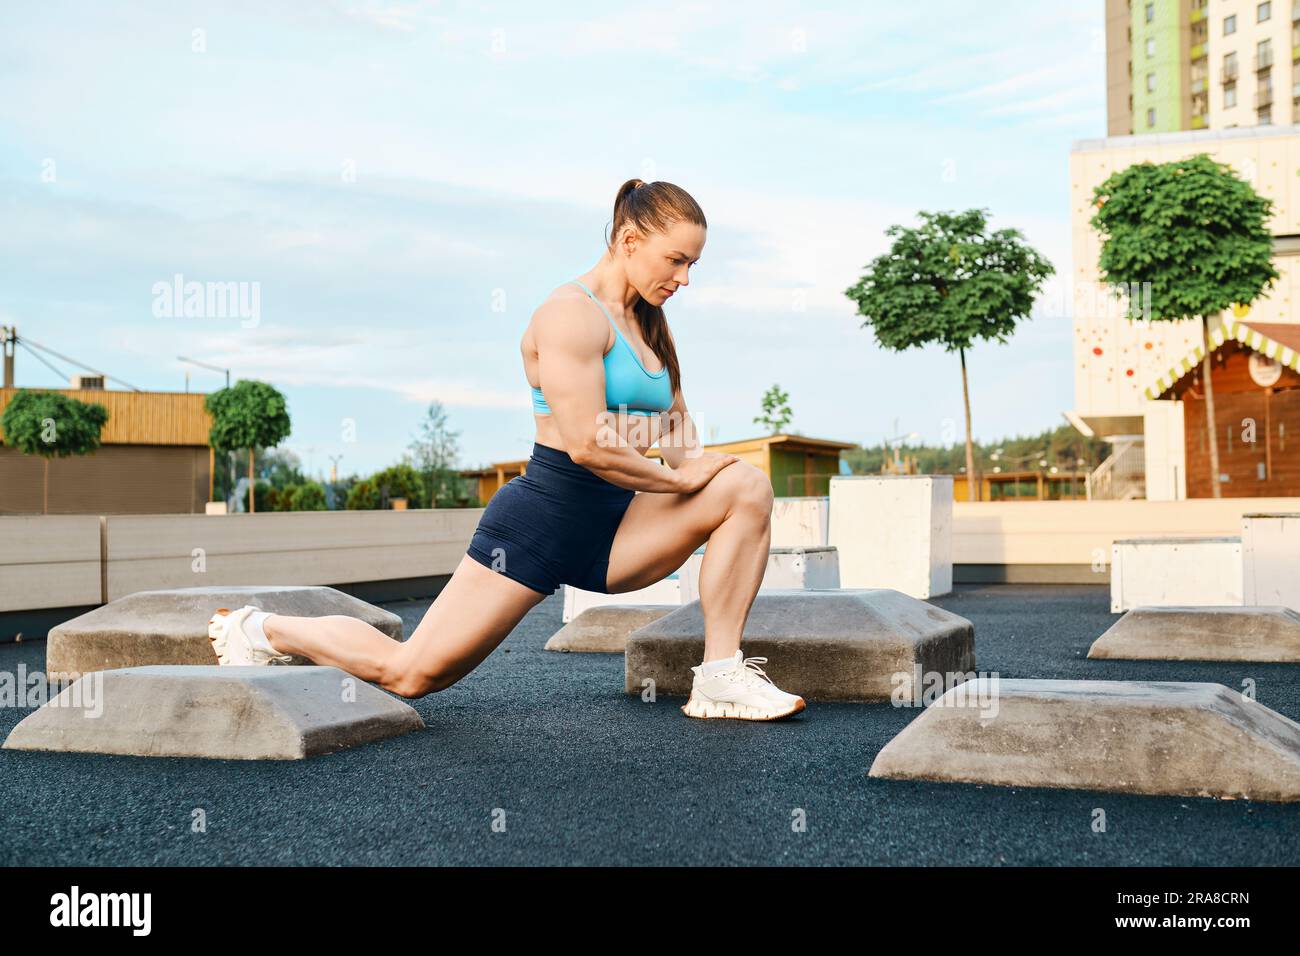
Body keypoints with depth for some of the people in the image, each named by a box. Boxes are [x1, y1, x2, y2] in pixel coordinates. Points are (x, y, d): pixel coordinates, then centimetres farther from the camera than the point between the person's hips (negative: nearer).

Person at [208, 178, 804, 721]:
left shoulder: (648, 325, 15)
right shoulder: (571, 313, -13)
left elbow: (678, 429, 20)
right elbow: (587, 446, -21)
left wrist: (695, 465, -2)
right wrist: (679, 479, -10)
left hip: (610, 524, 8)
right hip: (544, 518, -8)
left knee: (747, 486, -9)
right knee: (409, 672, -5)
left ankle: (720, 680, -10)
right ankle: (262, 630, 21)